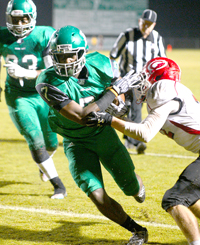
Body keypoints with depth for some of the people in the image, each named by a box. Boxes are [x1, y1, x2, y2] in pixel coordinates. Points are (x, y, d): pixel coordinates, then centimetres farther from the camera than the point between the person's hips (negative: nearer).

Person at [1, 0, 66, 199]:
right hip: (19, 97, 0)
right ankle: (58, 185, -1)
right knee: (36, 142, -13)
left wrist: (25, 73, -29)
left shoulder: (44, 36, -13)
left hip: (44, 94, 0)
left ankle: (44, 163, 49)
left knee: (51, 143, 11)